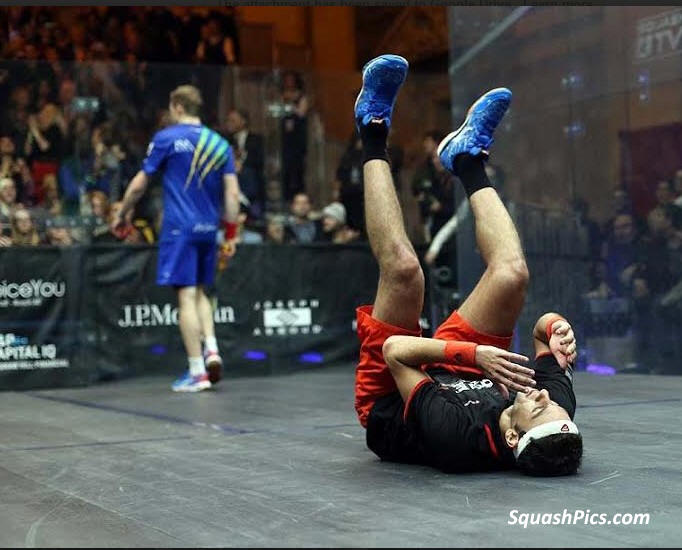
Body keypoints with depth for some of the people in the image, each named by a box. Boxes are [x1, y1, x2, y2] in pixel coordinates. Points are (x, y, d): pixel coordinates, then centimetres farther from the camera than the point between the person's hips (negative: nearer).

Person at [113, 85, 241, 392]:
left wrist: (121, 216, 12)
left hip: (180, 227, -5)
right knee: (200, 292, 20)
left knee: (187, 297, -4)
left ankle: (197, 373, -5)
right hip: (209, 228, 5)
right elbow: (232, 193, 5)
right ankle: (211, 350, 2)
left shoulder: (167, 138, -2)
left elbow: (139, 185, -1)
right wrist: (231, 235, 9)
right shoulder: (220, 144, 10)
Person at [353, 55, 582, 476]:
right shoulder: (557, 408, -31)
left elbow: (396, 349, -37)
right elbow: (545, 331, -12)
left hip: (387, 403, -4)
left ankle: (374, 135, 2)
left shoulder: (455, 435, -47)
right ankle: (468, 161, 14)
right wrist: (555, 329, -37)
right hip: (458, 380, 4)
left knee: (403, 267, -23)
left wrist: (473, 352, -48)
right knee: (512, 274, -14)